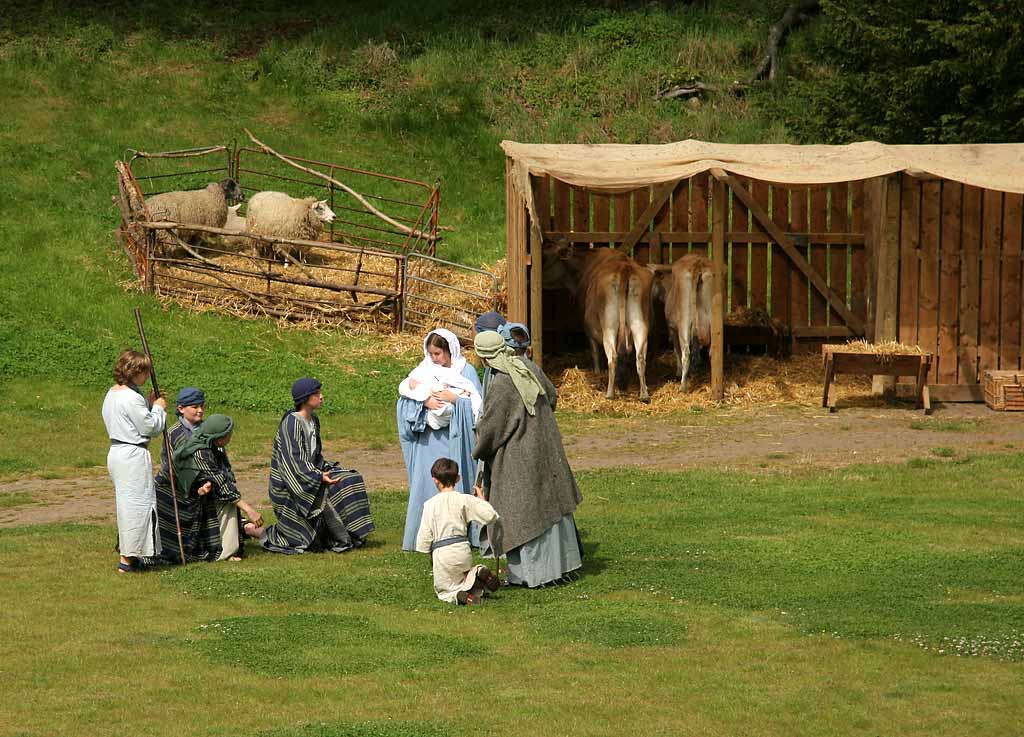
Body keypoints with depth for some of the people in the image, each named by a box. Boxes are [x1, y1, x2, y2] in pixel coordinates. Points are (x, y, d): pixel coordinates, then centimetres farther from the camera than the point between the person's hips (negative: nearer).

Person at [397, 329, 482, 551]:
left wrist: (454, 399, -18)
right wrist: (424, 401, -17)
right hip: (429, 440, 3)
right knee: (426, 486, 0)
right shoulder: (424, 371, 9)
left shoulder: (466, 372, 0)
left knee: (455, 484, -5)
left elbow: (476, 406, -5)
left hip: (455, 439, -3)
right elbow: (406, 399, 1)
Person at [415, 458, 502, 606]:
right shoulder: (465, 500, 0)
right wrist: (481, 499, 15)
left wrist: (430, 555, 14)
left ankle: (459, 596, -22)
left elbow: (424, 534, -3)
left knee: (444, 590, 13)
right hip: (463, 549, 2)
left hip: (442, 554, -2)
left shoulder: (430, 504, -5)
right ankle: (477, 573, -9)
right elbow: (490, 515, -4)